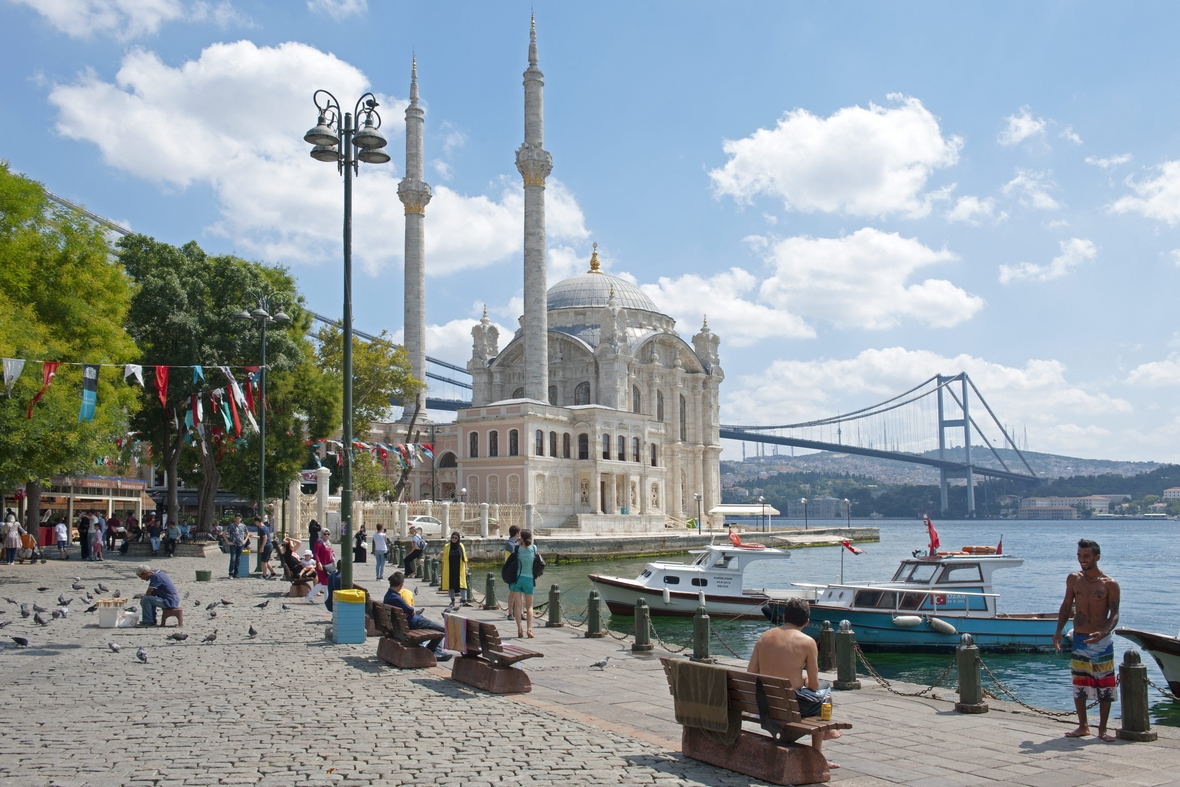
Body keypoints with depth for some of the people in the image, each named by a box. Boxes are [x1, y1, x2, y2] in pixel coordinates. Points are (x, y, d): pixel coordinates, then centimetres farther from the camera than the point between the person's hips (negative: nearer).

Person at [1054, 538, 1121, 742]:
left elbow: (1114, 614, -9)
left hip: (1102, 641, -3)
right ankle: (1083, 726, 20)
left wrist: (1103, 633, -27)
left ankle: (1102, 729, 14)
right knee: (1078, 684, 8)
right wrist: (1058, 631, 0)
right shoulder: (1073, 579, 3)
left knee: (1105, 685, 3)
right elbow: (1066, 606, 10)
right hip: (1079, 640, 3)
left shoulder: (1110, 584, -7)